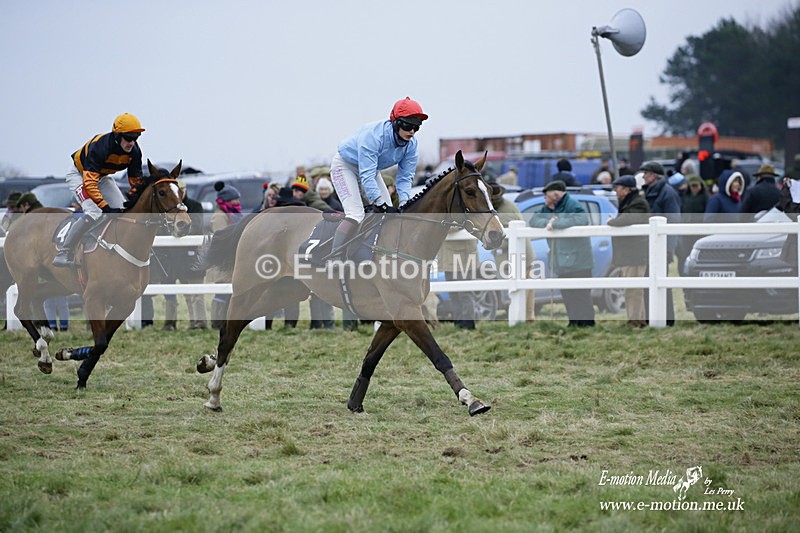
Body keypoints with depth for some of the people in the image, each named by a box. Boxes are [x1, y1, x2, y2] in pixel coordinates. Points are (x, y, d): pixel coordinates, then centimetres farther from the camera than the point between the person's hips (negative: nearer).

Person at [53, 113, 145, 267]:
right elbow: (89, 182, -42)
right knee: (94, 213, -27)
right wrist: (106, 207, -47)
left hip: (102, 176, 7)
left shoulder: (134, 151, -18)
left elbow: (136, 181, -3)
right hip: (79, 175, -7)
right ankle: (63, 254, -19)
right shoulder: (99, 147, -38)